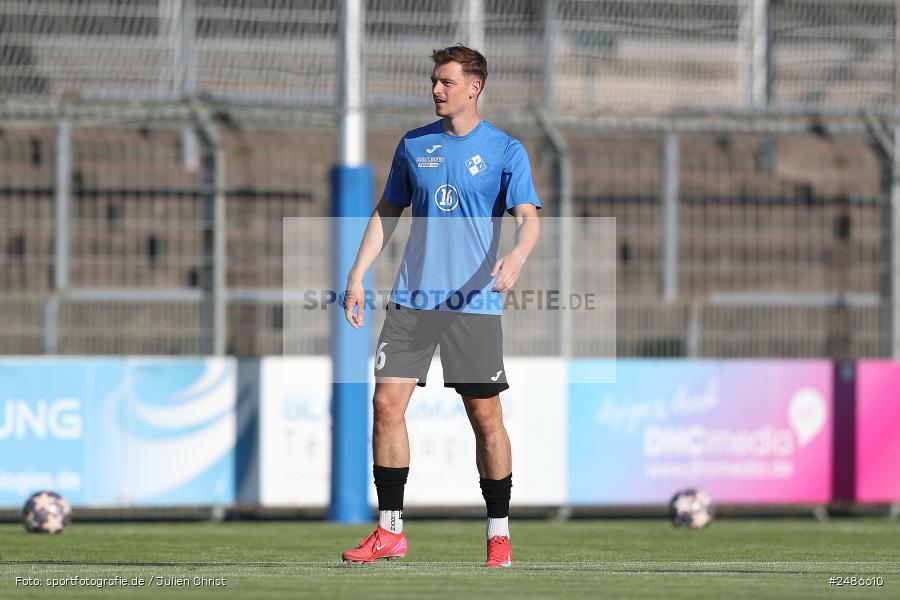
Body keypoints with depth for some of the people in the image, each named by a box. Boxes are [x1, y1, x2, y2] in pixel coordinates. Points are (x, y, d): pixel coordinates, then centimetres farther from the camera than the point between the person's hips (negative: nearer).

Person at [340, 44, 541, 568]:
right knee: (387, 403, -5)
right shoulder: (414, 146, 10)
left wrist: (517, 258, -30)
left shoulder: (505, 151, -1)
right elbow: (387, 214, 17)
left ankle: (499, 532, 10)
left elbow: (529, 218, -9)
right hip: (411, 302, 3)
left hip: (473, 304, -3)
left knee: (486, 416, -1)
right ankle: (390, 530, 2)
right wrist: (358, 275, 9)